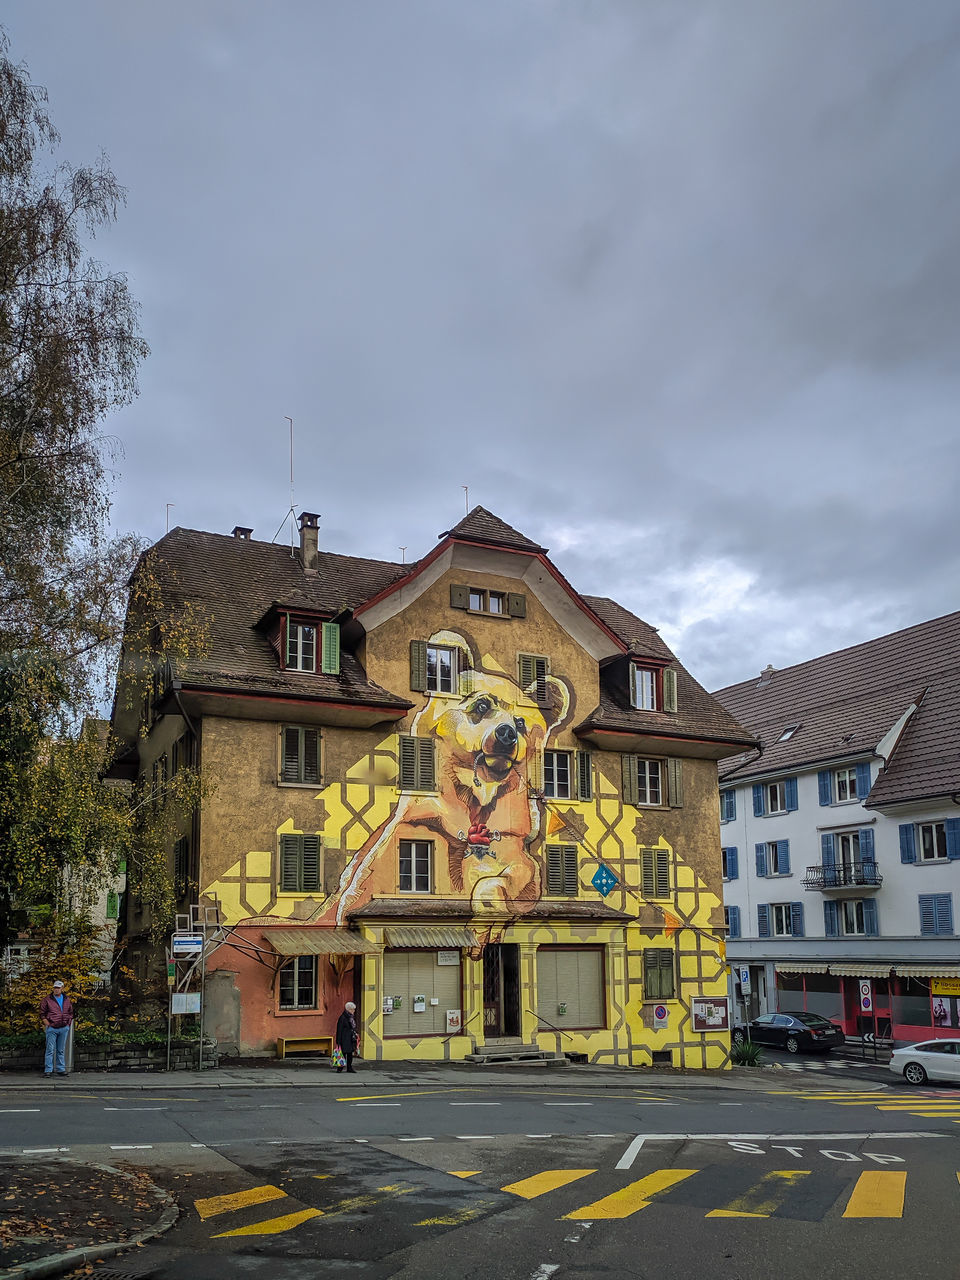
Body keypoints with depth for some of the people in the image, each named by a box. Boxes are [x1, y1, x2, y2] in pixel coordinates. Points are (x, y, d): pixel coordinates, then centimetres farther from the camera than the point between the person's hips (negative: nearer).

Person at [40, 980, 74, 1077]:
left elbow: (71, 1013, 17)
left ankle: (61, 1069, 15)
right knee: (50, 1050, -5)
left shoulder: (67, 1000, 9)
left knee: (61, 1050, 10)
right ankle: (48, 1070, -1)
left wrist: (68, 1024, 7)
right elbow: (42, 1014, 0)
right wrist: (48, 1025, -8)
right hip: (52, 1029, -3)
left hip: (64, 1029, 3)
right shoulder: (47, 1000, -2)